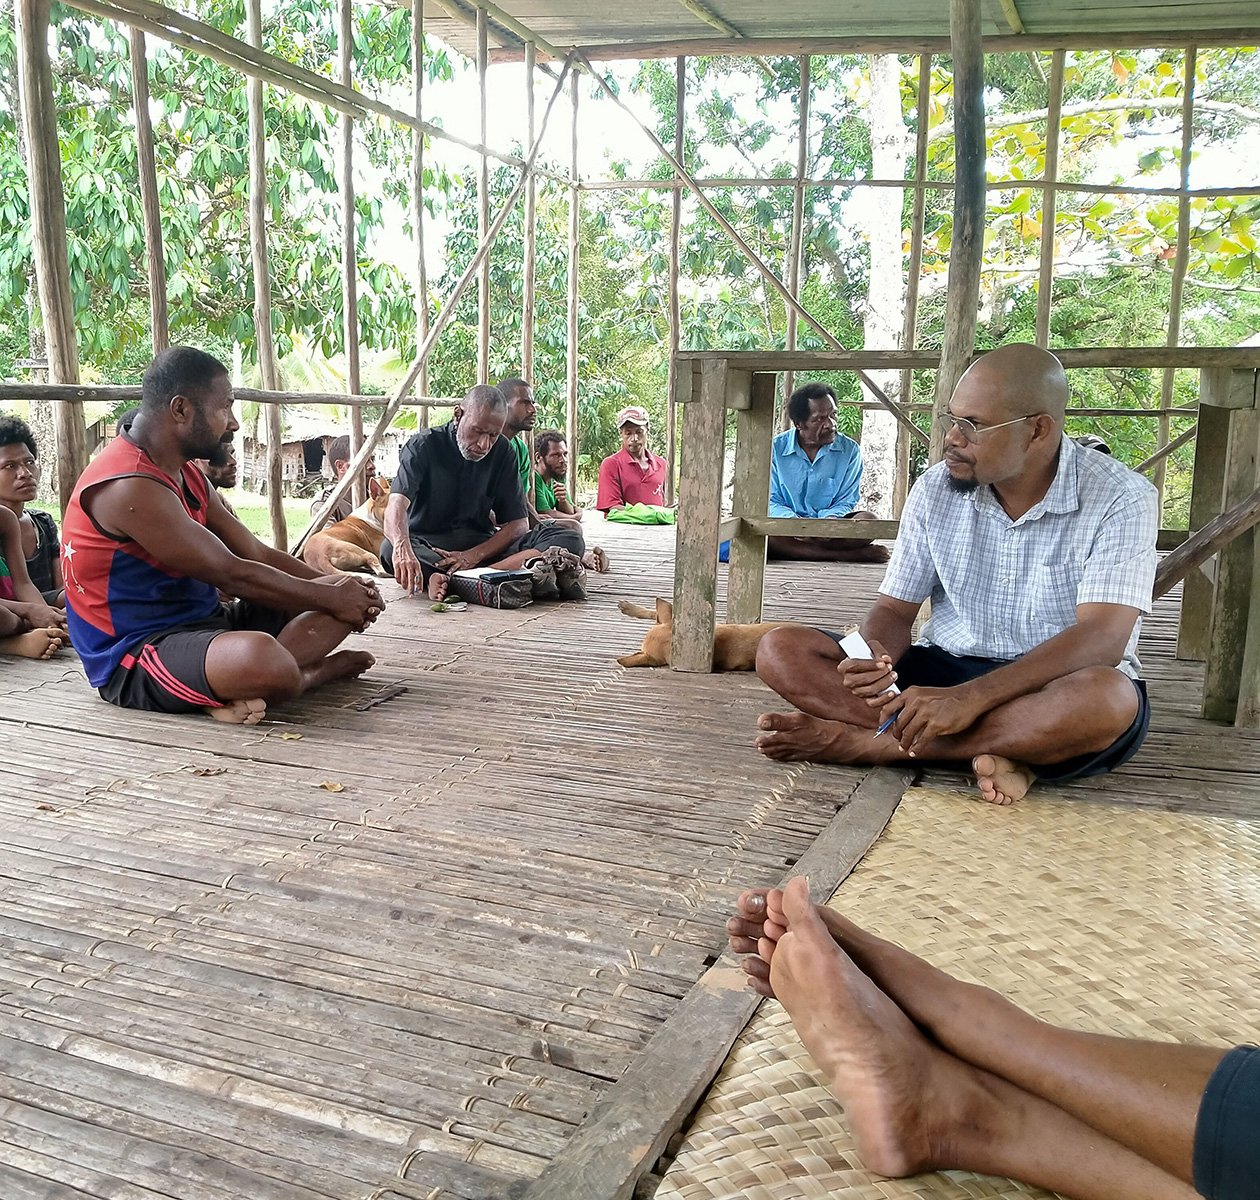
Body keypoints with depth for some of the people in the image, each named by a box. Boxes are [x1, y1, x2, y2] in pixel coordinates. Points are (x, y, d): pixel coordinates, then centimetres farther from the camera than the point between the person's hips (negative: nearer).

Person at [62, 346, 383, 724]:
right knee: (262, 656, -43)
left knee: (352, 593, 7)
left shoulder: (187, 476, 13)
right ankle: (317, 671, -7)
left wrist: (340, 589, -2)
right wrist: (330, 598, -10)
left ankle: (241, 684, -15)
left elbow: (259, 555, 12)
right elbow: (231, 574, -19)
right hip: (137, 656, -11)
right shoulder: (128, 487, -19)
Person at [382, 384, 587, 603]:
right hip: (429, 547, -2)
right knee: (391, 550, -38)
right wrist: (402, 548, -48)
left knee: (569, 538, -16)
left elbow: (518, 524, 0)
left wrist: (475, 555, -19)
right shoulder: (424, 445, -8)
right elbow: (397, 505, -25)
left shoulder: (502, 451, 3)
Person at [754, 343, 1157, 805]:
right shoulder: (936, 489, 1)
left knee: (1106, 698, -41)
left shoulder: (1118, 499, -12)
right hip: (944, 673, 4)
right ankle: (993, 749, -27)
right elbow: (894, 610, 4)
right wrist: (876, 655, -23)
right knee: (782, 651, -14)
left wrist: (971, 697, -35)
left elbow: (1100, 638, -23)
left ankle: (863, 741, -28)